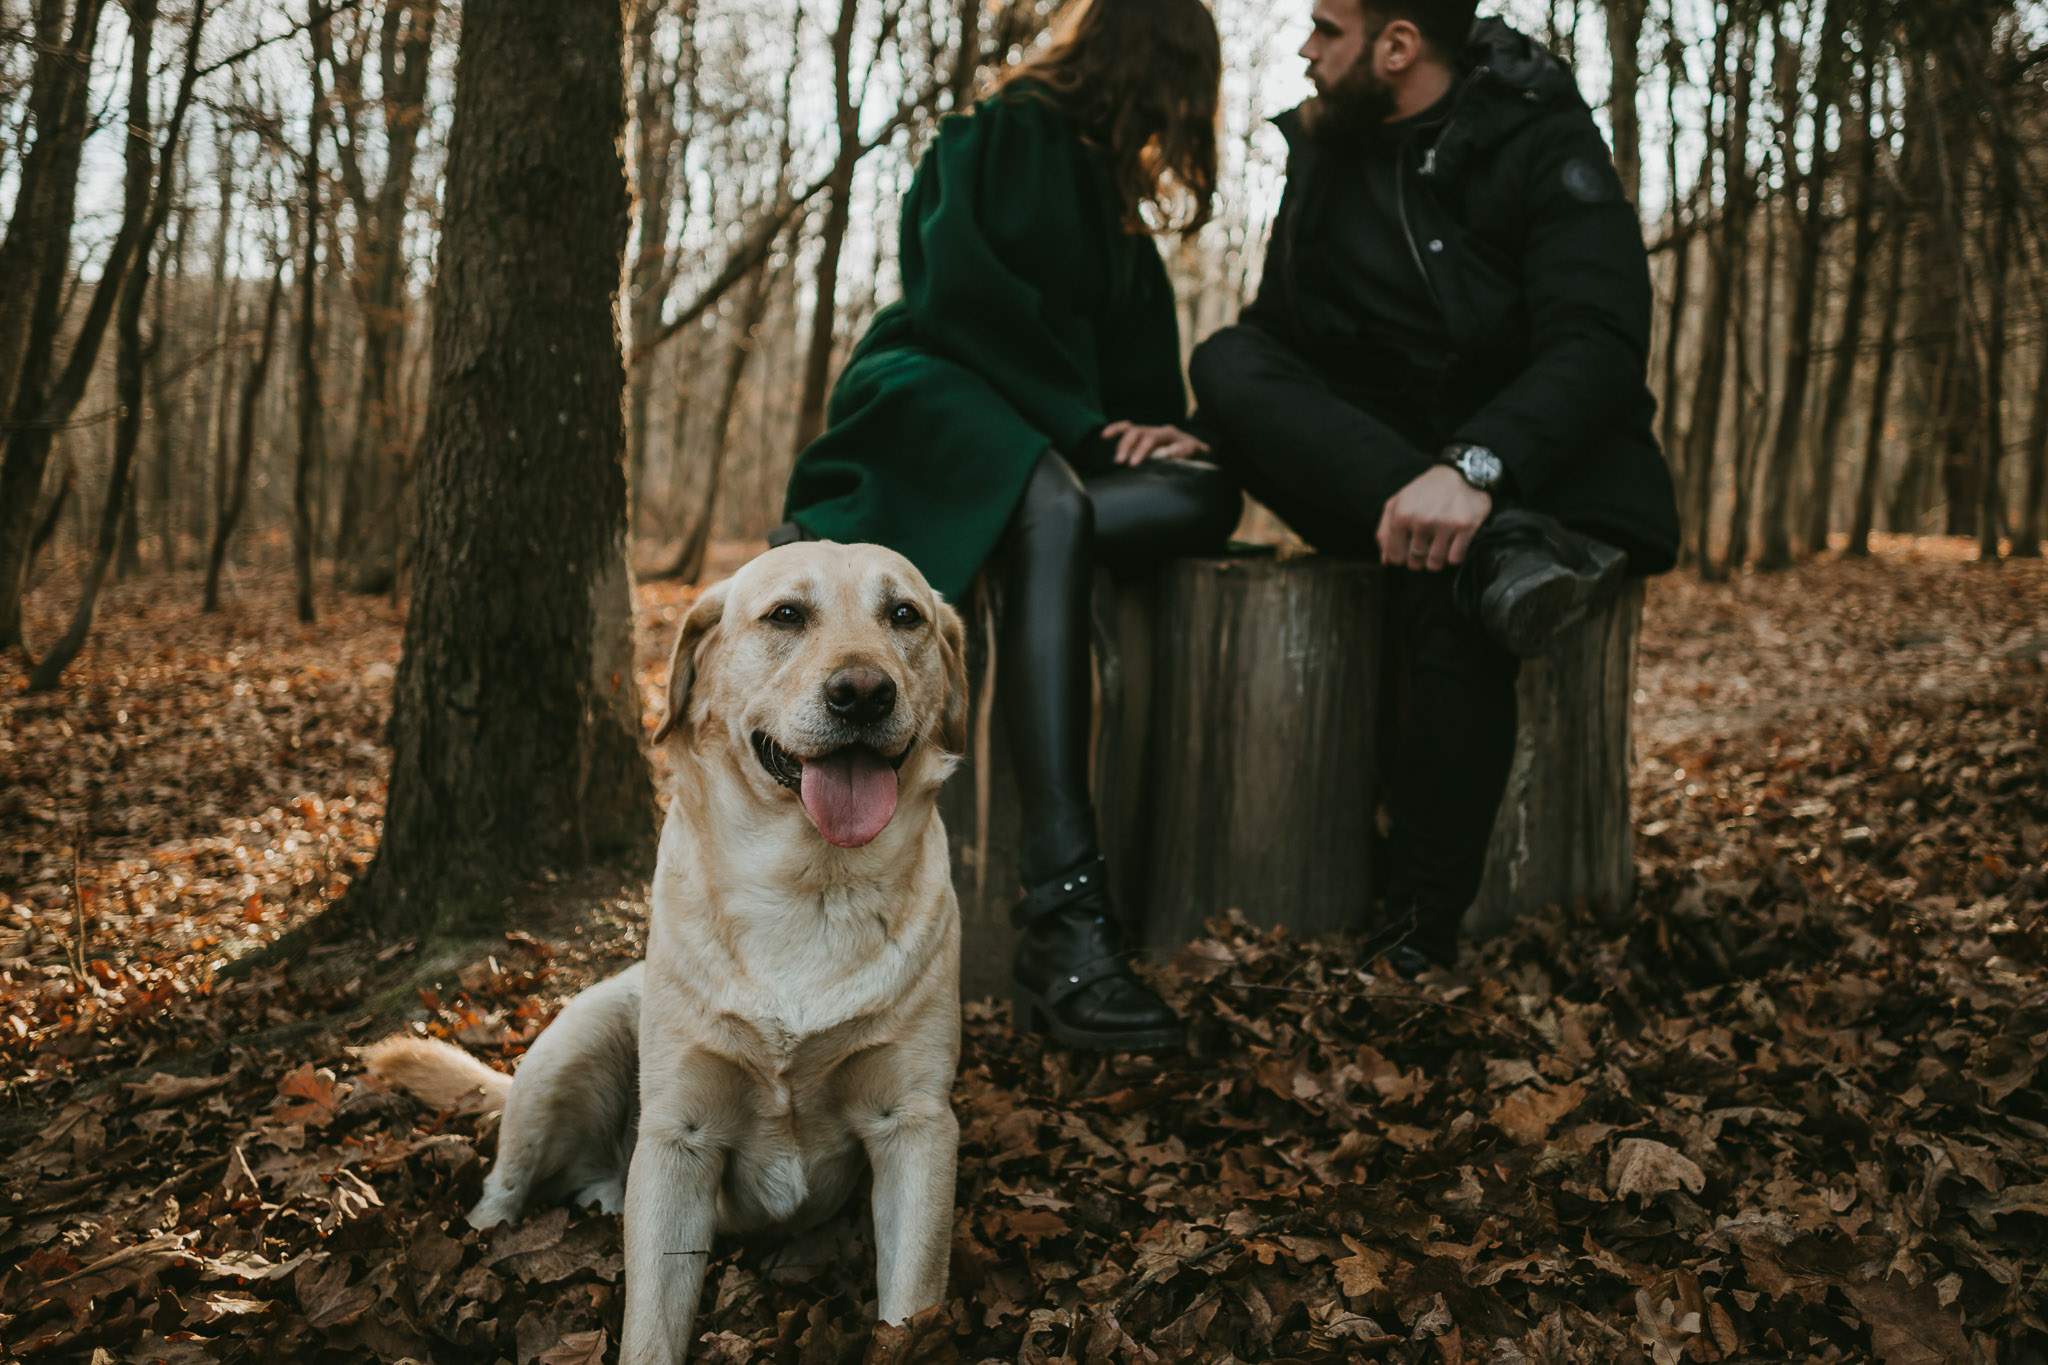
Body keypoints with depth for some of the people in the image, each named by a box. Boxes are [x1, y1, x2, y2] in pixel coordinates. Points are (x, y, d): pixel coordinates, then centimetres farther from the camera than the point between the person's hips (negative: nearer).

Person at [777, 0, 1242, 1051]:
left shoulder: (1107, 190, 29)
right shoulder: (1000, 138, 5)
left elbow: (1136, 369, 22)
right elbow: (971, 301, -11)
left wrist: (1146, 428, 0)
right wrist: (1087, 425, -13)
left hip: (1051, 442, 7)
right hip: (935, 399, -7)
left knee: (1206, 498, -23)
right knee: (1052, 508, -41)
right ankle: (1064, 914, -53)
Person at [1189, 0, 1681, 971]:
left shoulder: (1542, 147, -8)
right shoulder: (1324, 152, 10)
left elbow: (1600, 344, -22)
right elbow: (1282, 336, 14)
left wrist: (1476, 467, -38)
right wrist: (1213, 426, -6)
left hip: (1524, 464, -5)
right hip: (1361, 472, 5)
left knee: (1451, 603, -37)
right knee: (1228, 361, -22)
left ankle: (1421, 936, -28)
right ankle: (1501, 552, -35)